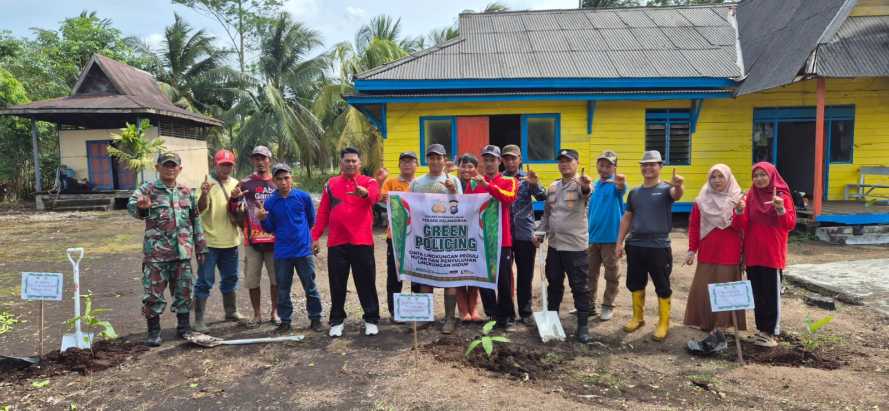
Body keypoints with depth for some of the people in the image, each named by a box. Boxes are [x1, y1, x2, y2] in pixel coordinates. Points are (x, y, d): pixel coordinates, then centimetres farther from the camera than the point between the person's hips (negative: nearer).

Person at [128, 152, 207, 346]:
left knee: (184, 292, 10)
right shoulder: (147, 190, -3)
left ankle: (184, 327, 23)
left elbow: (196, 221, 14)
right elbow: (131, 205, -24)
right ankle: (153, 331, 15)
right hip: (156, 252, -3)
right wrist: (140, 207, -49)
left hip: (182, 252, 4)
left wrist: (201, 247, 13)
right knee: (153, 293, 1)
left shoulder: (186, 192, 10)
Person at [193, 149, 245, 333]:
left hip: (231, 240, 6)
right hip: (210, 241, -6)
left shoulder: (236, 184, 8)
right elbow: (201, 209, -19)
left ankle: (231, 311, 34)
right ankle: (198, 320, 3)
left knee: (230, 278, 19)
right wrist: (204, 194, -38)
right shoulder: (209, 184, -10)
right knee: (205, 281, -3)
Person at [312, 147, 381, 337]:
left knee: (366, 283, 5)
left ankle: (371, 320, 16)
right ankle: (337, 320, 21)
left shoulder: (368, 182, 1)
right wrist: (316, 236, 3)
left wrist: (364, 193, -47)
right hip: (336, 243, 2)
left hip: (362, 242, -2)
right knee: (337, 284, 9)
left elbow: (375, 196, -23)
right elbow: (323, 212, 9)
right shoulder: (331, 184, 11)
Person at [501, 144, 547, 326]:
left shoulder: (527, 178, 2)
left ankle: (525, 312, 18)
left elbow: (542, 198, -11)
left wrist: (535, 184, -28)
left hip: (524, 233, 0)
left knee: (525, 275, 7)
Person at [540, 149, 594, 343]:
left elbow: (586, 193, -34)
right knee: (554, 283, 17)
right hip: (554, 244, 6)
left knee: (579, 287, 2)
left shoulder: (581, 184, -8)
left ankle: (582, 325, 12)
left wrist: (586, 187, -56)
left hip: (575, 245, -6)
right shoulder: (552, 187, 10)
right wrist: (540, 232, 9)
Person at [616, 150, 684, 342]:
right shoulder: (634, 192, 10)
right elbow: (627, 218, 15)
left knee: (662, 287, 4)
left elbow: (676, 195, -28)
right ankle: (637, 318, 31)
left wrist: (678, 185, -52)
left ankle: (663, 324, 17)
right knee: (635, 284, 15)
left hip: (658, 247, -5)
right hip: (635, 245, 5)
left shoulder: (665, 189, -4)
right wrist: (619, 242, 10)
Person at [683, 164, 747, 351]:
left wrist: (739, 211, -25)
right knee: (703, 290, 2)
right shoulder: (702, 201, 7)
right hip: (706, 254, 3)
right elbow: (693, 226, 8)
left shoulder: (737, 199, 1)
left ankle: (719, 328, 1)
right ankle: (708, 326, 14)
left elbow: (741, 227, -7)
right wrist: (691, 250, 3)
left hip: (729, 255, -2)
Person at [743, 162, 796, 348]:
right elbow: (745, 224, 6)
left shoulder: (782, 196, -5)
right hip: (753, 252, 4)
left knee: (771, 292, 1)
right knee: (757, 292, 10)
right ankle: (761, 328, 21)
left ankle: (770, 331, 10)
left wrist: (781, 209, -25)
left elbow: (790, 225, -10)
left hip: (772, 253, -4)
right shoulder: (751, 195, 6)